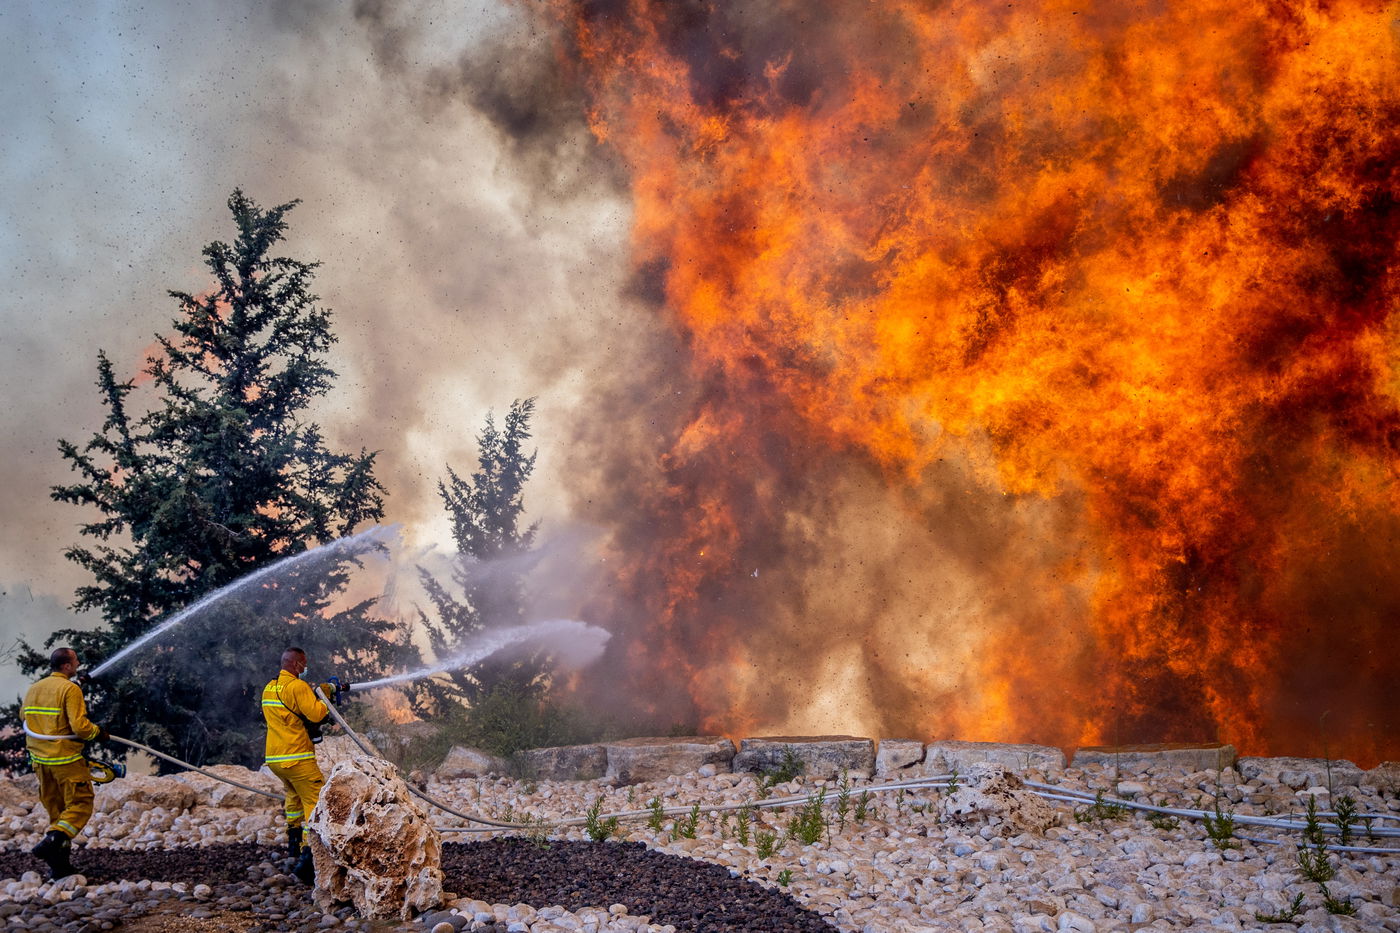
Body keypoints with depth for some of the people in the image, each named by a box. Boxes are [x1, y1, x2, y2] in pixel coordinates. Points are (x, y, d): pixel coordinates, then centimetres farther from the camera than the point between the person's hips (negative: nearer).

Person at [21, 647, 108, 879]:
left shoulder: (33, 689, 8)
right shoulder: (70, 689, -14)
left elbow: (24, 716, 20)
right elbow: (80, 726, -21)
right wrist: (98, 732, -3)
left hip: (40, 759, 8)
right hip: (66, 758, -8)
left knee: (55, 808, 15)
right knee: (80, 806, 0)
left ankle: (59, 864, 15)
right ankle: (52, 841, -20)